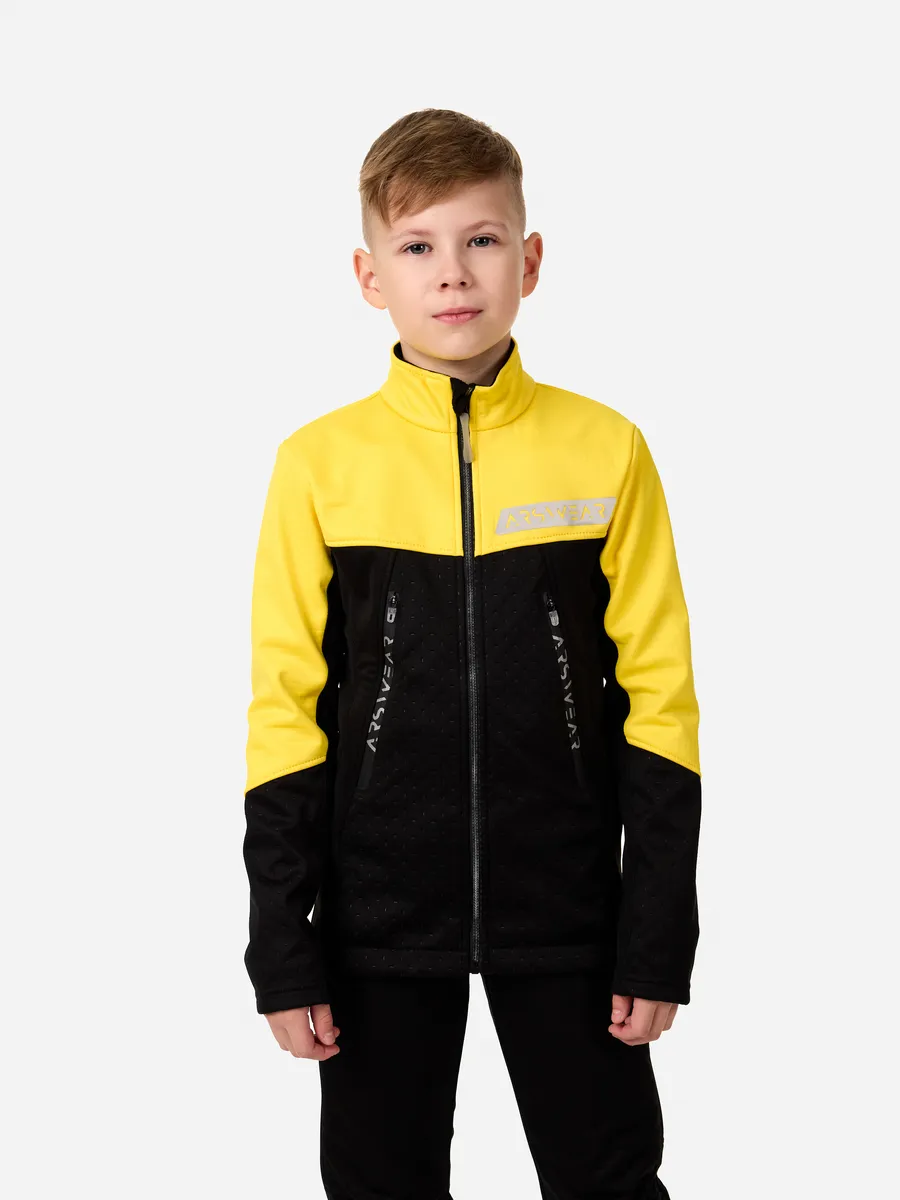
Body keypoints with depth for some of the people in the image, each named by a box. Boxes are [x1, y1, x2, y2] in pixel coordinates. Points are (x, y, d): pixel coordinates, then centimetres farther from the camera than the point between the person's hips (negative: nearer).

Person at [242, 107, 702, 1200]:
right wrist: (284, 952, -3)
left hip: (567, 912, 0)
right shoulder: (319, 463, -3)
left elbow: (656, 695, -1)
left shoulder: (607, 451, -2)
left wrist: (659, 939, -3)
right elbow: (284, 711, -1)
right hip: (379, 923, 0)